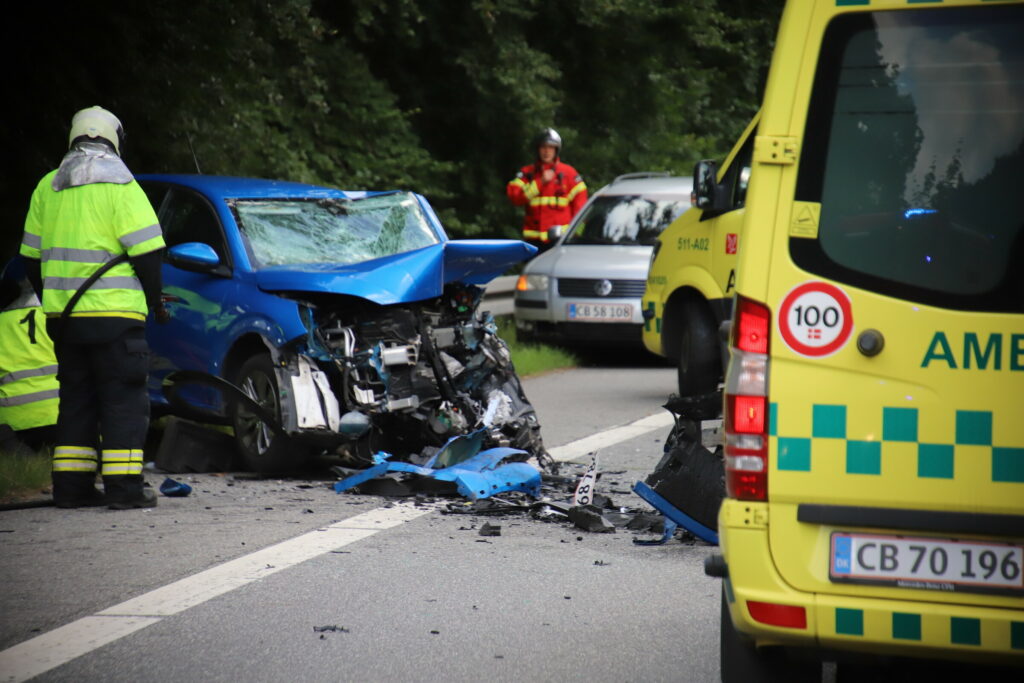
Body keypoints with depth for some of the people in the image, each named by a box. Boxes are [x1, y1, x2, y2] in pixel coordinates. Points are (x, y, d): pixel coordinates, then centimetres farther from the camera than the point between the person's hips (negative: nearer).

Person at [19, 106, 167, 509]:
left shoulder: (48, 187, 12)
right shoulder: (120, 185, -6)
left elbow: (31, 256, 15)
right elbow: (146, 251, -10)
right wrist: (155, 301, 3)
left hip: (62, 313, 6)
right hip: (114, 312, -6)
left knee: (76, 397, 13)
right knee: (123, 399, -1)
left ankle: (71, 488, 11)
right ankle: (124, 487, -6)